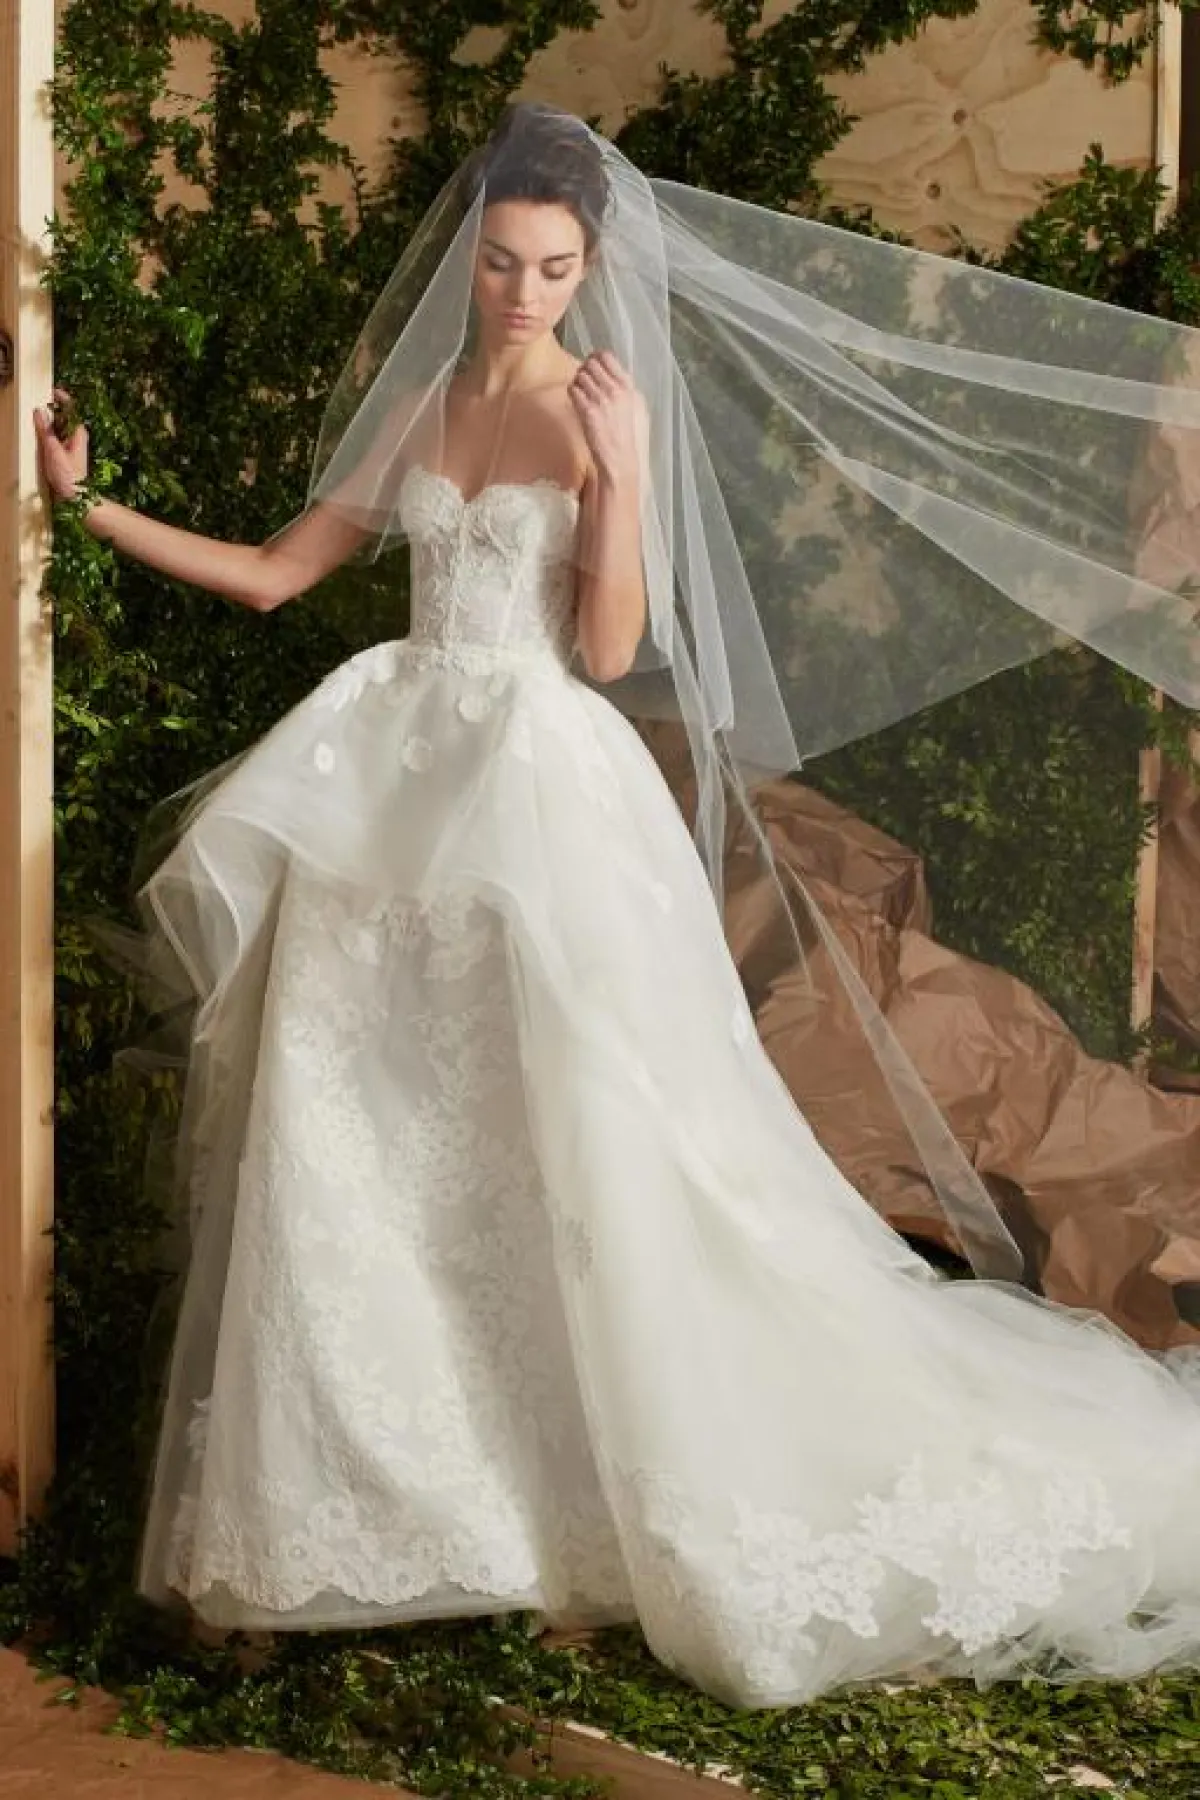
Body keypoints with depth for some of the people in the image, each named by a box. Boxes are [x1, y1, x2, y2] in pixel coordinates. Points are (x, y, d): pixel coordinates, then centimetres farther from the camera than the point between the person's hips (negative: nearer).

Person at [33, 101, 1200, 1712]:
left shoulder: (611, 406, 0)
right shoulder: (416, 404, 14)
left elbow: (612, 649, -8)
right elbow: (274, 573, 16)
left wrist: (618, 471, -18)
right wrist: (89, 503, 12)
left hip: (542, 793, -5)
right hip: (395, 792, 5)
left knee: (568, 1154, -3)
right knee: (353, 1148, 3)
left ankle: (630, 1497, 11)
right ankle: (366, 1491, 15)